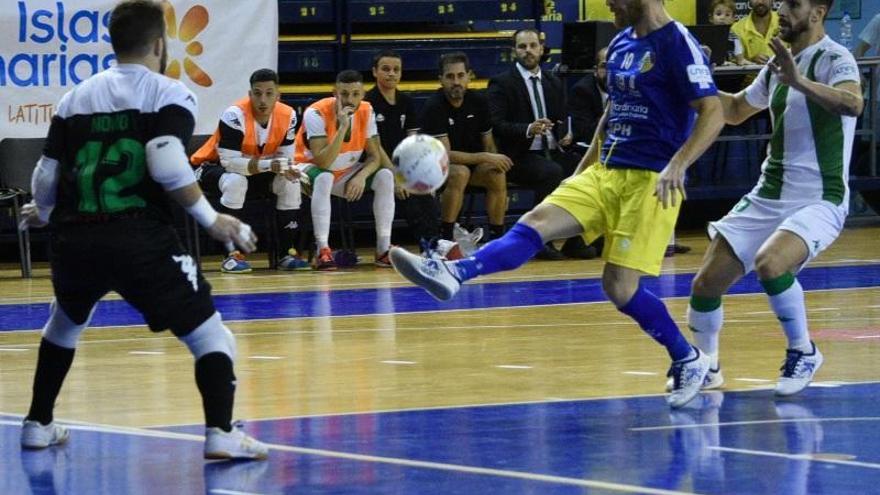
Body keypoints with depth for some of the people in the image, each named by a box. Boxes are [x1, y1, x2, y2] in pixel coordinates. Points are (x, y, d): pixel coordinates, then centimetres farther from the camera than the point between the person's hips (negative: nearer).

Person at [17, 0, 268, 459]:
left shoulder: (76, 97, 15)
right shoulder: (169, 94, 2)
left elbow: (46, 179, 13)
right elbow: (167, 164, -16)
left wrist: (42, 214, 35)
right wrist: (212, 220, -7)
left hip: (75, 238, 5)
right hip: (140, 238, -5)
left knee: (64, 324, 33)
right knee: (210, 334, 3)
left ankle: (38, 424, 38)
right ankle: (221, 434, -15)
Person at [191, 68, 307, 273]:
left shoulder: (287, 116, -13)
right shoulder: (234, 115, -31)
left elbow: (286, 157, -5)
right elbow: (229, 162, -34)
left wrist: (285, 168, -31)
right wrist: (269, 165, -45)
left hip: (254, 171, 5)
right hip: (213, 166, -5)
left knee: (290, 182, -16)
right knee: (236, 181, -37)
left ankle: (288, 253, -7)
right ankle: (232, 255, -31)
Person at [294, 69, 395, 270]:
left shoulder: (366, 111, -10)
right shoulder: (317, 113, -26)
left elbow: (374, 156, -7)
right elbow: (323, 163, -34)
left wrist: (361, 176, -28)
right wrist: (342, 127, -40)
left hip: (345, 173, 5)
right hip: (311, 169, -5)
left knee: (385, 176, -17)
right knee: (324, 178, -38)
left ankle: (384, 249, -12)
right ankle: (323, 251, -37)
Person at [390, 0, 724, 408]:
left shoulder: (677, 44, -11)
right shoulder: (620, 43, 14)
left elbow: (713, 113, -17)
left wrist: (677, 165, -30)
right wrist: (582, 170, 25)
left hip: (651, 180, -8)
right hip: (605, 171, 8)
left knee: (620, 286, -11)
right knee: (536, 223, -12)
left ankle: (689, 361, 8)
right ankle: (453, 274, -29)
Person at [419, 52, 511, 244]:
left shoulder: (478, 101, -1)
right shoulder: (433, 107, -19)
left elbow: (489, 145, 8)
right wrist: (485, 158, -27)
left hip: (472, 163, 5)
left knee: (497, 176, -25)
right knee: (460, 173, -36)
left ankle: (496, 237, -16)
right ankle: (445, 239, -29)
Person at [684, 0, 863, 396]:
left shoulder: (834, 59, -12)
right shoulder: (778, 65, 12)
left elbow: (852, 103, -35)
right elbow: (737, 110, 29)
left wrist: (799, 82, -46)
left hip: (818, 201, -7)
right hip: (767, 196, 7)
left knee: (770, 263, -33)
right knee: (707, 282, 1)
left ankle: (803, 353, -10)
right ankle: (705, 367, 26)